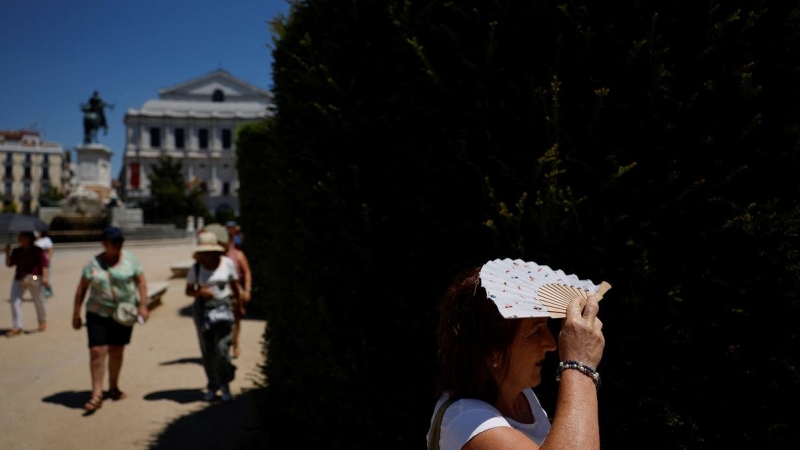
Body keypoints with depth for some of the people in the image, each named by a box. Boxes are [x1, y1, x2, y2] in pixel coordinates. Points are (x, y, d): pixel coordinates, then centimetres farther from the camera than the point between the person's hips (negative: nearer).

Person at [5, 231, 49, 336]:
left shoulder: (37, 251, -5)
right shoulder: (17, 251, 10)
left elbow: (44, 264, -11)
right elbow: (9, 264, 11)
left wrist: (44, 277, -23)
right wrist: (8, 252, -1)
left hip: (35, 279, -5)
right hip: (19, 279, 5)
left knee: (39, 301, 8)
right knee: (15, 301, -7)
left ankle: (43, 322, 31)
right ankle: (17, 327, -4)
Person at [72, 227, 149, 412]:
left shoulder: (130, 258, -2)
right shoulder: (94, 263, -3)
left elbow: (141, 281, 0)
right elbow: (82, 287, 2)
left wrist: (143, 305, -8)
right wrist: (76, 313, 1)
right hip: (98, 313, -1)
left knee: (117, 351, 11)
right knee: (97, 351, -9)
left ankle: (113, 387, 28)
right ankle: (96, 394, -3)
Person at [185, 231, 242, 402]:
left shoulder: (227, 263, -3)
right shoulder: (196, 267, -2)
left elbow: (235, 285, 8)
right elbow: (188, 291, 4)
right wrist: (199, 292, -16)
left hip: (223, 308, -1)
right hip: (202, 309, 1)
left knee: (222, 348, -9)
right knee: (207, 350, 6)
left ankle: (225, 383, 12)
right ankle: (212, 386, 21)